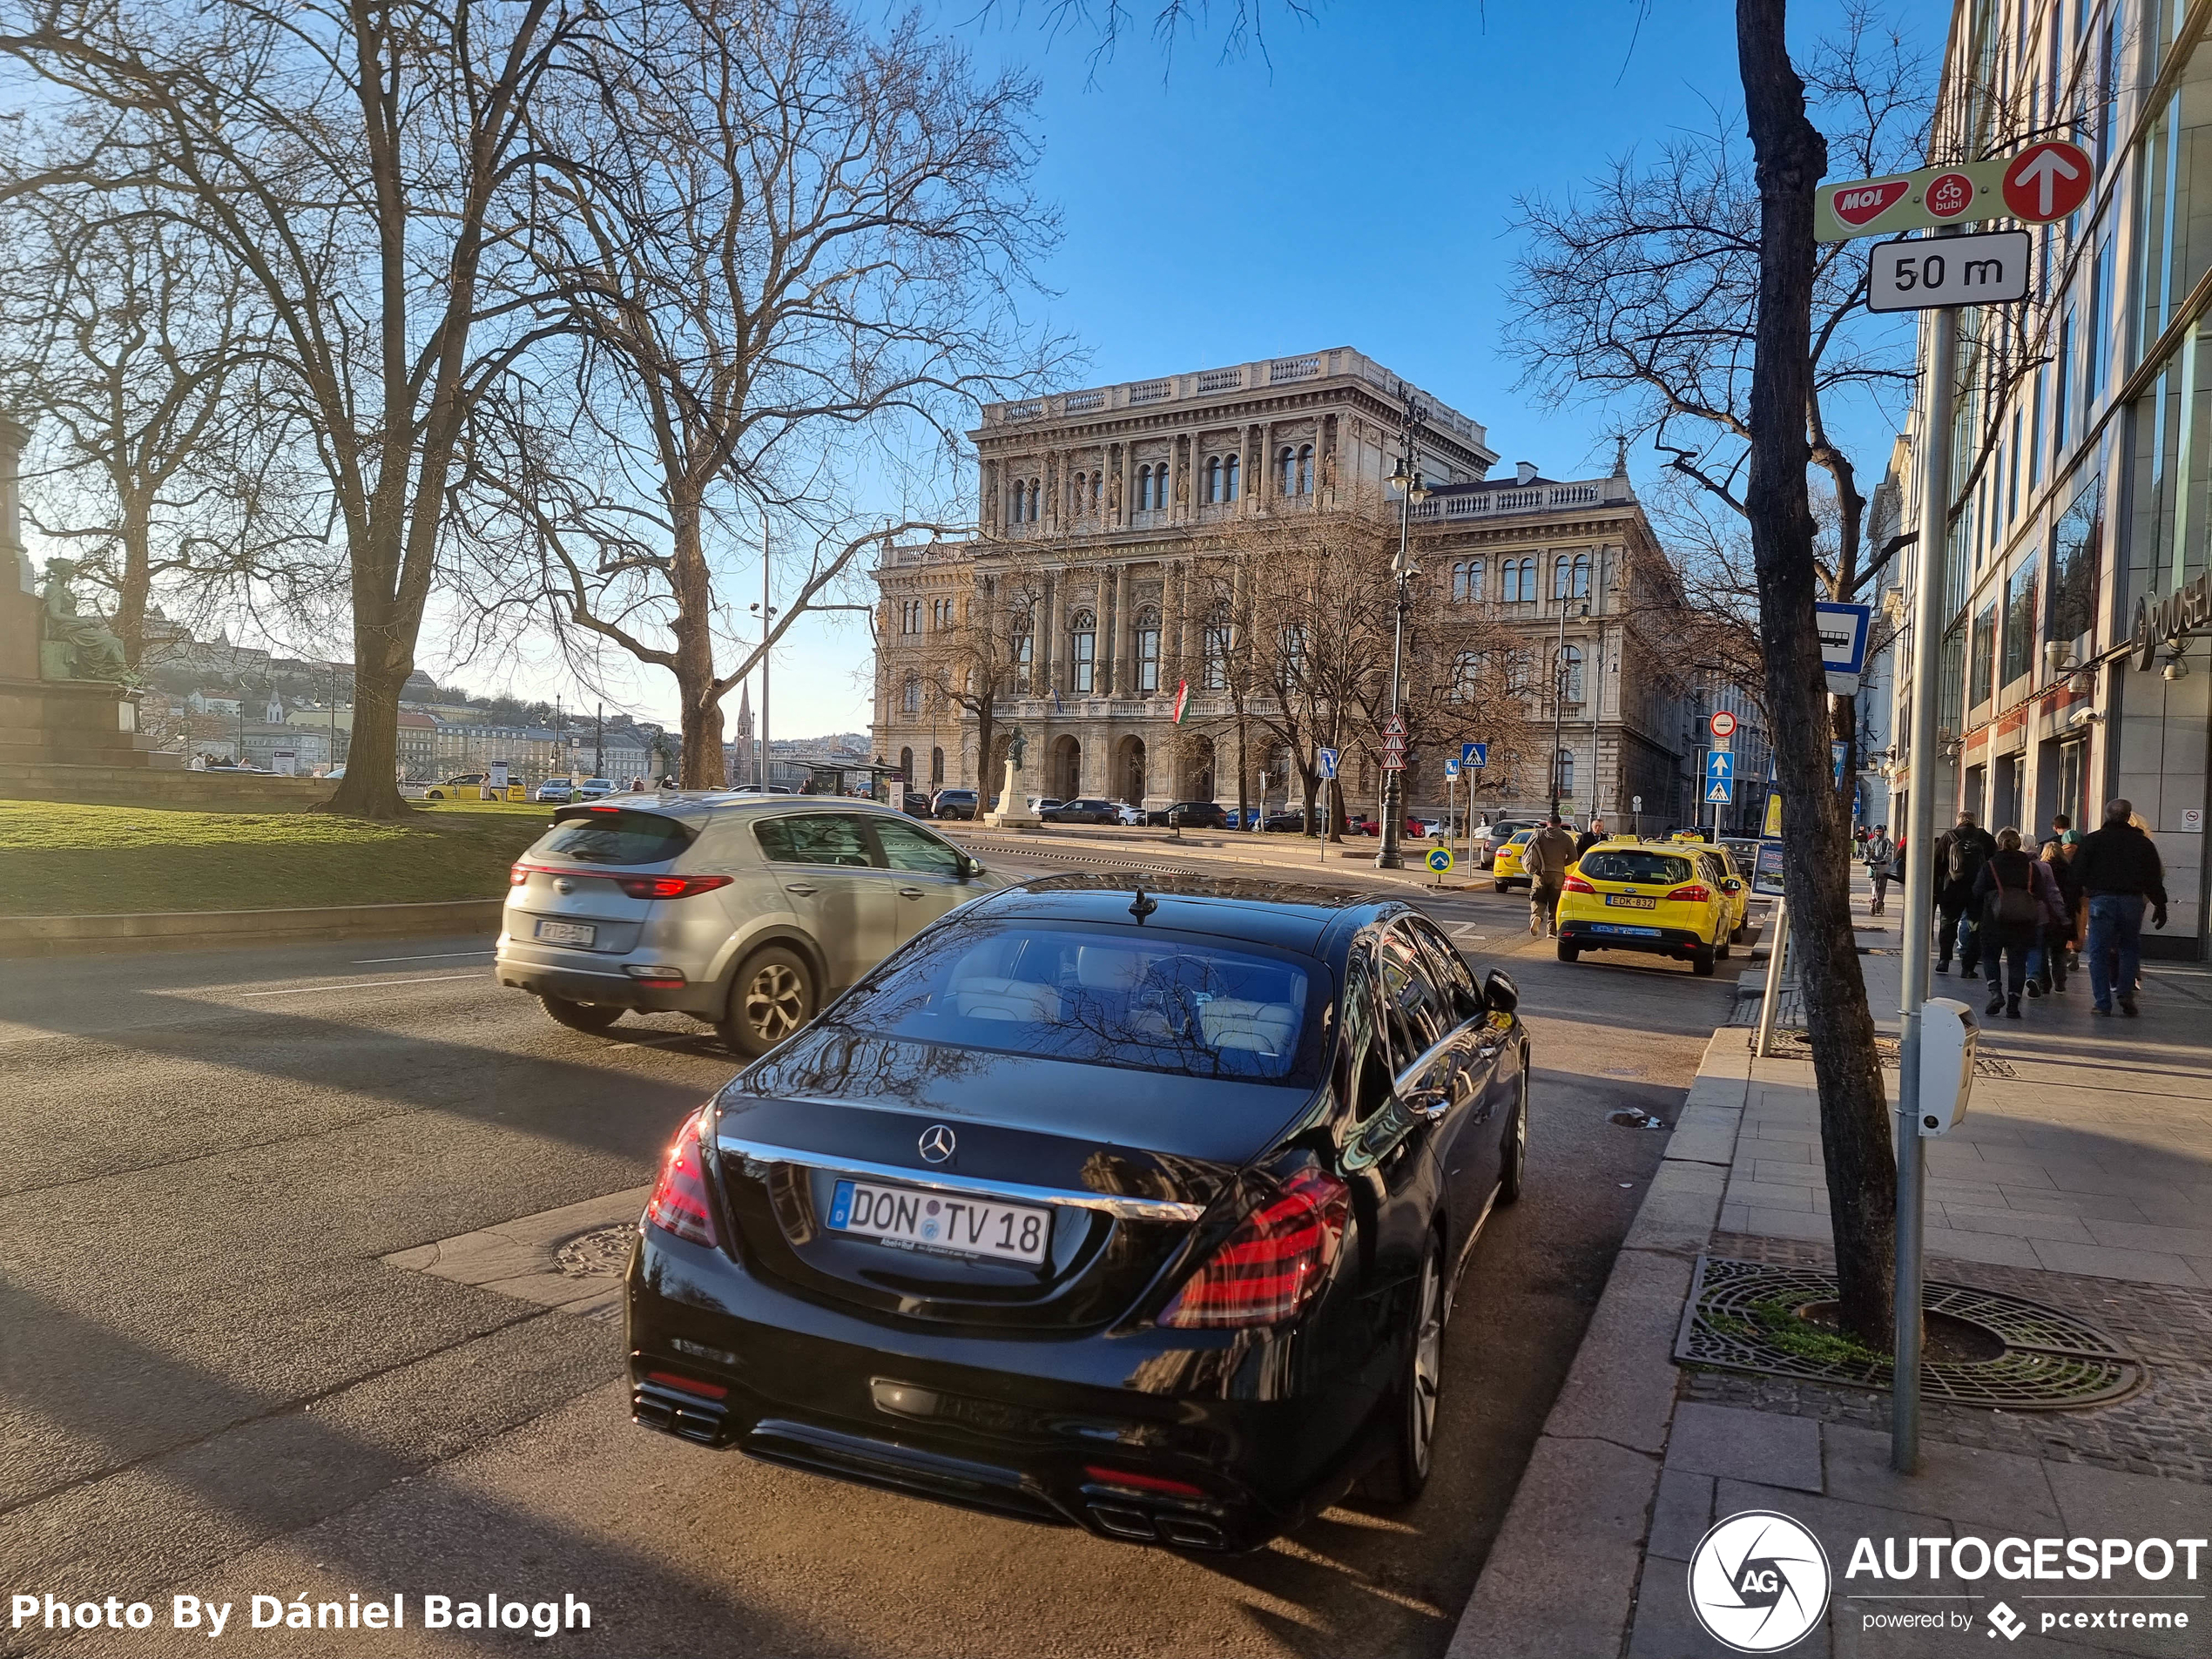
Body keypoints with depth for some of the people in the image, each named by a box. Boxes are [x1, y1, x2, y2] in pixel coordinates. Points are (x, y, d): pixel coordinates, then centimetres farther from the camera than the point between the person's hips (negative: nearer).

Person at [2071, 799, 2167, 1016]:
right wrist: (2160, 905, 15)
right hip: (2132, 900, 2)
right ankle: (2126, 993, 0)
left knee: (2099, 951, 2)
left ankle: (2103, 1003, 0)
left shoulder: (2092, 840, 3)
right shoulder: (2142, 842, 8)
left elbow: (2078, 873, -1)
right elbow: (2154, 877, 9)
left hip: (2101, 899, -2)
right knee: (2130, 949, 16)